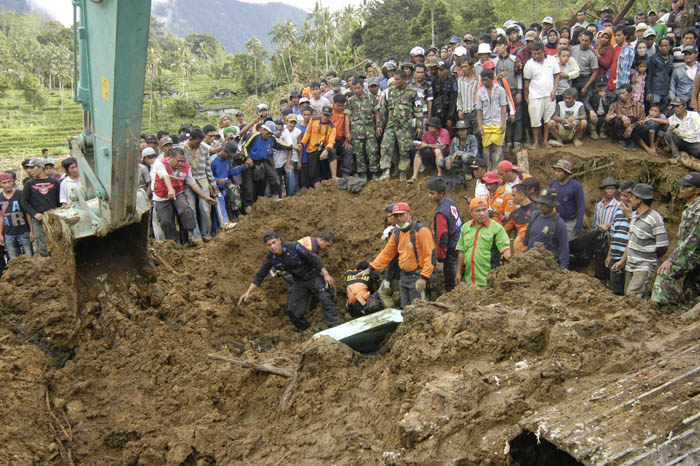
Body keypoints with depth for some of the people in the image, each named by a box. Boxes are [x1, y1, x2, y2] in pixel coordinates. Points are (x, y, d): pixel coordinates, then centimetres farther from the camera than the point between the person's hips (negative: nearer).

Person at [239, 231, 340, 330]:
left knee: (325, 300, -19)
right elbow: (259, 277, -3)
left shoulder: (294, 247, -25)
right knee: (292, 309, -2)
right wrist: (248, 292, -11)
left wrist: (326, 274, -19)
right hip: (299, 282, 4)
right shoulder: (269, 259, -12)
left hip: (314, 276, -4)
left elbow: (313, 259, -19)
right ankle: (305, 329, 22)